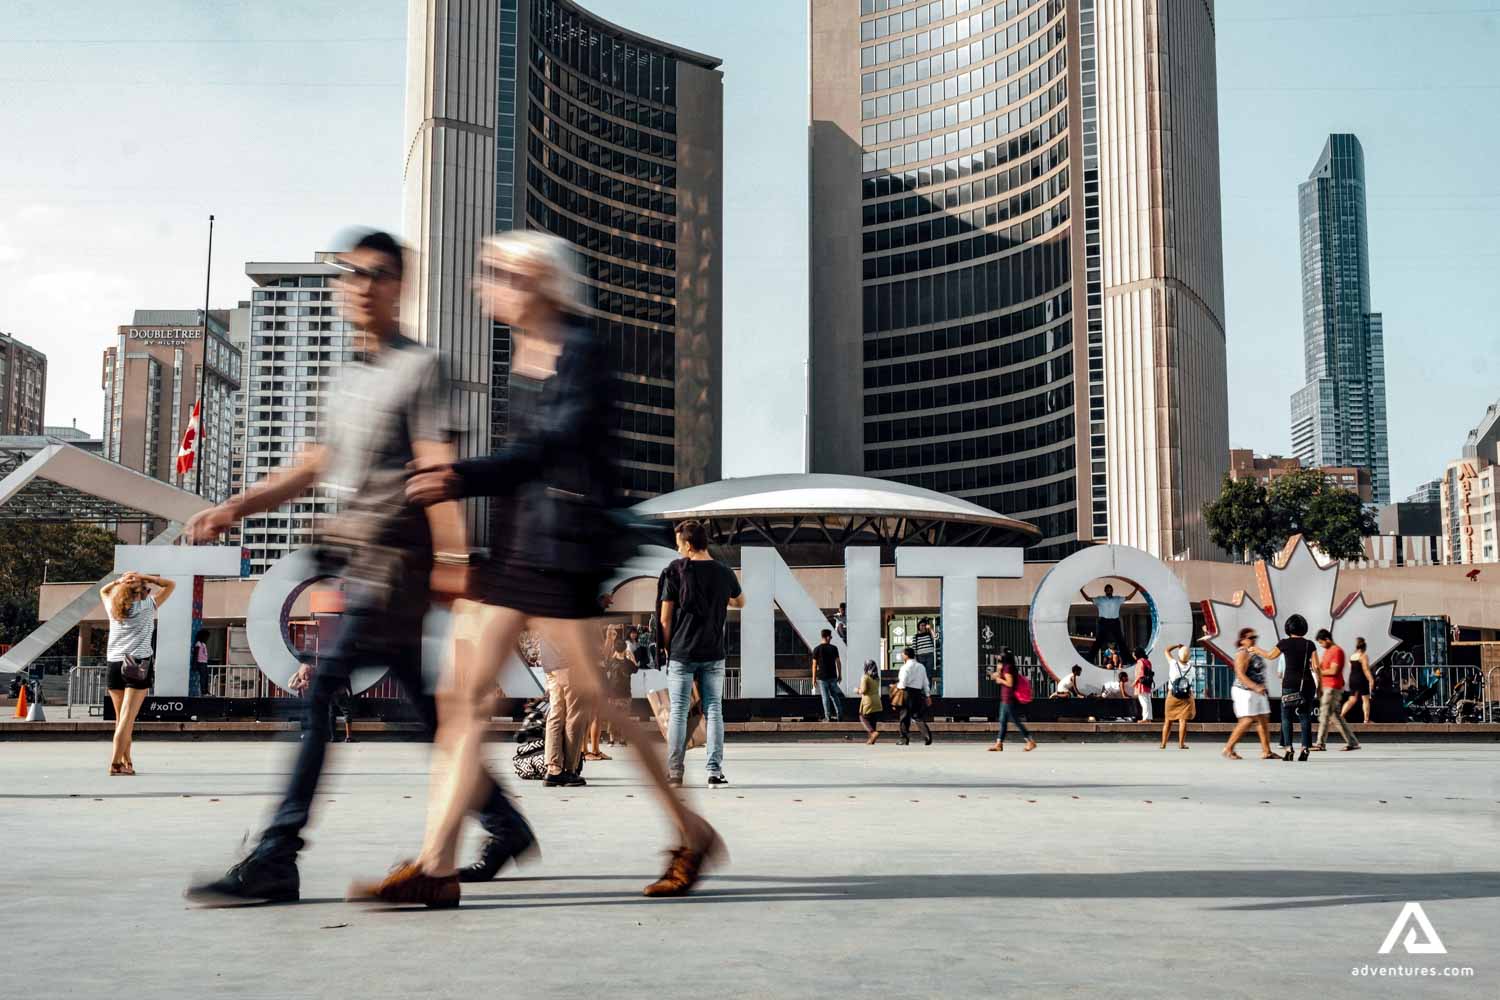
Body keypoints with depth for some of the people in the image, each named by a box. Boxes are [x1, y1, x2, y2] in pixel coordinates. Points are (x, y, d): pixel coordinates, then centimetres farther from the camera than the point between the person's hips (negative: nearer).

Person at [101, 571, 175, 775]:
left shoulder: (113, 609, 13)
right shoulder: (146, 605, 2)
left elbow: (104, 591, 34)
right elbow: (170, 585, 10)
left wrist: (120, 581, 16)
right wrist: (144, 578, 6)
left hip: (113, 665, 5)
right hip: (139, 664, -5)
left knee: (121, 718, 13)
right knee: (127, 718, -9)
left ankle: (127, 761, 21)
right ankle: (115, 763, -17)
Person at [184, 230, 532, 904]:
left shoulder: (419, 368, -4)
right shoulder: (350, 376, 20)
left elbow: (438, 469, -13)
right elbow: (314, 467, 21)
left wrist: (451, 556, -20)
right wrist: (236, 508, 10)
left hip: (397, 561, -8)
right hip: (361, 560, 8)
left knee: (319, 690, -14)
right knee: (424, 704, 12)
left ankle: (275, 860, -12)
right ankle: (505, 827, 24)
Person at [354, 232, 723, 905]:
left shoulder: (581, 351, -11)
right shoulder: (525, 348, 14)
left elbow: (552, 445, -22)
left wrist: (465, 479, -32)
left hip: (562, 545, -8)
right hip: (518, 540, 9)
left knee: (592, 694, -1)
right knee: (467, 692, 1)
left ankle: (691, 835, 17)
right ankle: (434, 868, 3)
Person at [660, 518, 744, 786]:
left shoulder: (677, 570, -7)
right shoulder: (725, 573, 3)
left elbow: (665, 618, -6)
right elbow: (740, 602, 24)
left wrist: (667, 647, 6)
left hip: (682, 653, -2)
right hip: (714, 654, 3)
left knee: (679, 712, 3)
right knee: (713, 711, 6)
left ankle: (675, 772, 4)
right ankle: (715, 771, 2)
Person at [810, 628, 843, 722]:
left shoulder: (817, 649, -6)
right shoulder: (834, 648, -2)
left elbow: (814, 665, -6)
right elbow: (838, 662, 0)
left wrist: (814, 678, 0)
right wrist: (839, 675, 11)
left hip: (822, 677, -2)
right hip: (832, 676, 2)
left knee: (825, 697, 3)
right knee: (834, 696, 13)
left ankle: (828, 717, 3)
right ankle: (840, 715, 11)